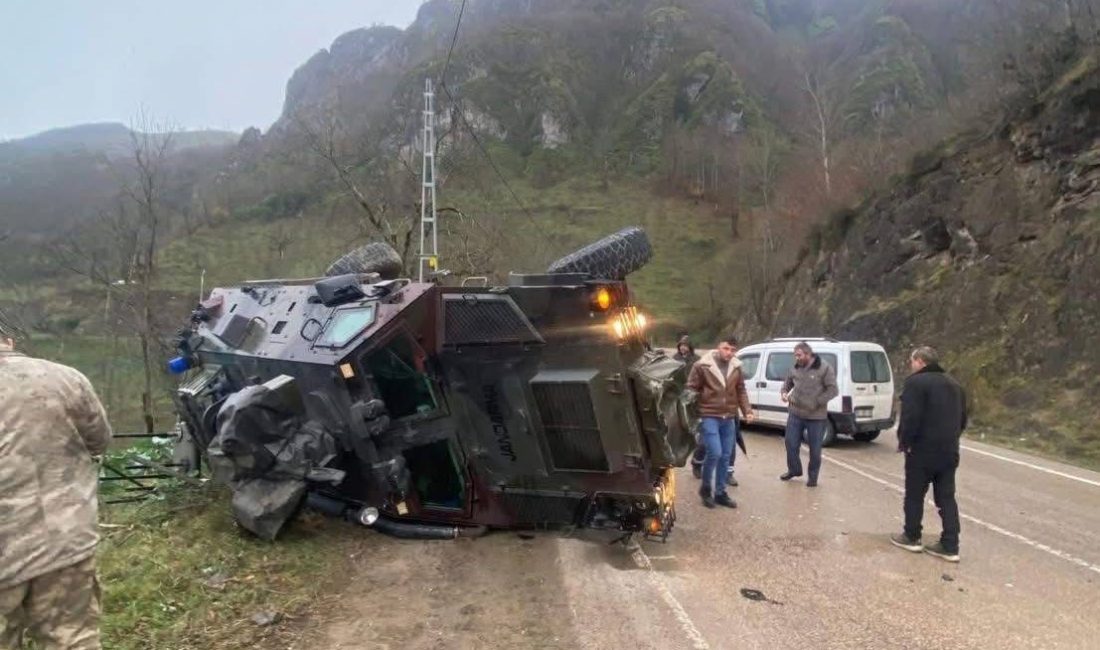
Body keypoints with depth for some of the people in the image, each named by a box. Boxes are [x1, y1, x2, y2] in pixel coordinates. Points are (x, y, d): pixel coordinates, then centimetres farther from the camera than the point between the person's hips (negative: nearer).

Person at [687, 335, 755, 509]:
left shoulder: (736, 367, 5)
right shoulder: (702, 366, -10)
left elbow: (741, 391, 15)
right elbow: (691, 389, -6)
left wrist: (747, 411, 3)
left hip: (729, 418, 5)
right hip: (709, 417, -5)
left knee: (726, 457, 9)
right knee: (715, 453, -14)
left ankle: (720, 493, 23)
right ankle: (705, 488, 9)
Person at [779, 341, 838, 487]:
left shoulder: (824, 368, -12)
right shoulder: (796, 367, 4)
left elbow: (833, 390, -14)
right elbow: (788, 382, 20)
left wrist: (816, 402, -22)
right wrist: (784, 392, -1)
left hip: (816, 416, -4)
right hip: (795, 413, 5)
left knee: (815, 448, 6)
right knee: (790, 442, 9)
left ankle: (813, 476, 23)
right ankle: (794, 469, 31)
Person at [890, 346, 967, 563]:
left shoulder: (916, 382, -13)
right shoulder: (953, 384, 15)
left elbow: (910, 417, -21)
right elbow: (962, 419, 19)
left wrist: (904, 441, -10)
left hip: (922, 450, -7)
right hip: (949, 451, 7)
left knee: (914, 495, 7)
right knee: (946, 497, 9)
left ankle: (911, 537, 18)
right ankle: (950, 547, 9)